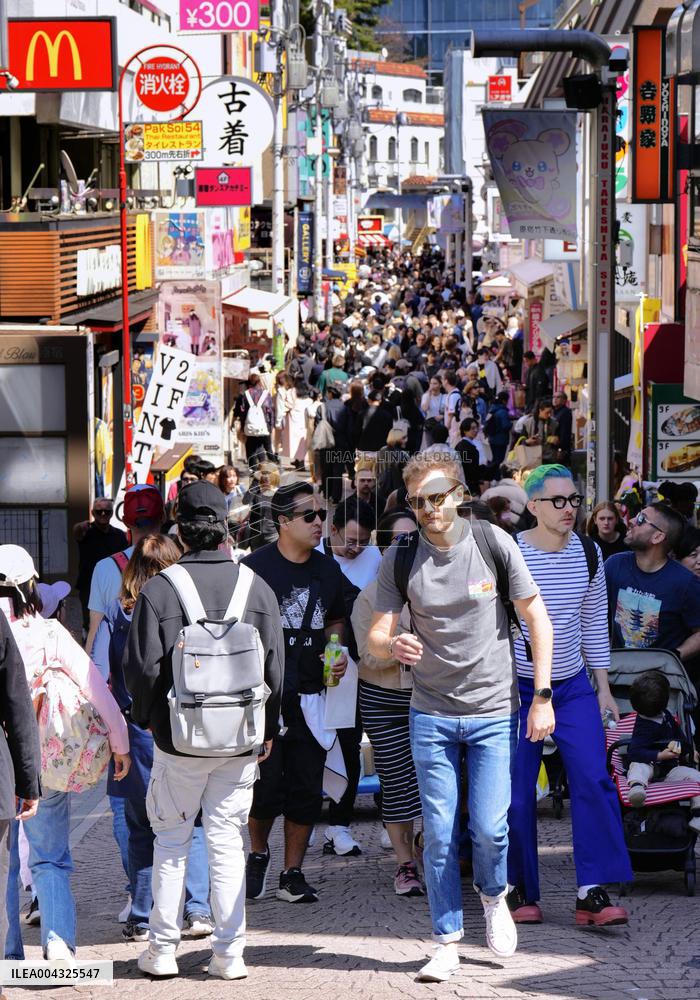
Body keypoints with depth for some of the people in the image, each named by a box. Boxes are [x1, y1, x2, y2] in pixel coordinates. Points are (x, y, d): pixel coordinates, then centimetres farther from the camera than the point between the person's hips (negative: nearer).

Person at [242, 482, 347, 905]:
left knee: (306, 789, 5)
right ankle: (258, 854, 23)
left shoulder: (328, 569, 11)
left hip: (310, 693, 5)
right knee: (265, 784, -4)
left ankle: (293, 874, 14)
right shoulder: (256, 566, -6)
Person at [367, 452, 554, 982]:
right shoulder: (400, 558, -5)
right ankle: (448, 943, 11)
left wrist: (542, 698, -6)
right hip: (431, 714, 1)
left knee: (489, 826, -5)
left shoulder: (494, 544, -8)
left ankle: (494, 896, 27)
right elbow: (377, 635, -4)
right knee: (438, 833, 1)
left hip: (494, 710, -1)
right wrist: (392, 646, -29)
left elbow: (537, 619, -1)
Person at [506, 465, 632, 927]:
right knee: (517, 793, -1)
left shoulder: (588, 553, 3)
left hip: (573, 687, 3)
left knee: (594, 780, -12)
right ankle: (521, 892, 14)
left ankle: (593, 894, -13)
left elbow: (595, 622, 13)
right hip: (517, 688, -3)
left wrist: (603, 686, 11)